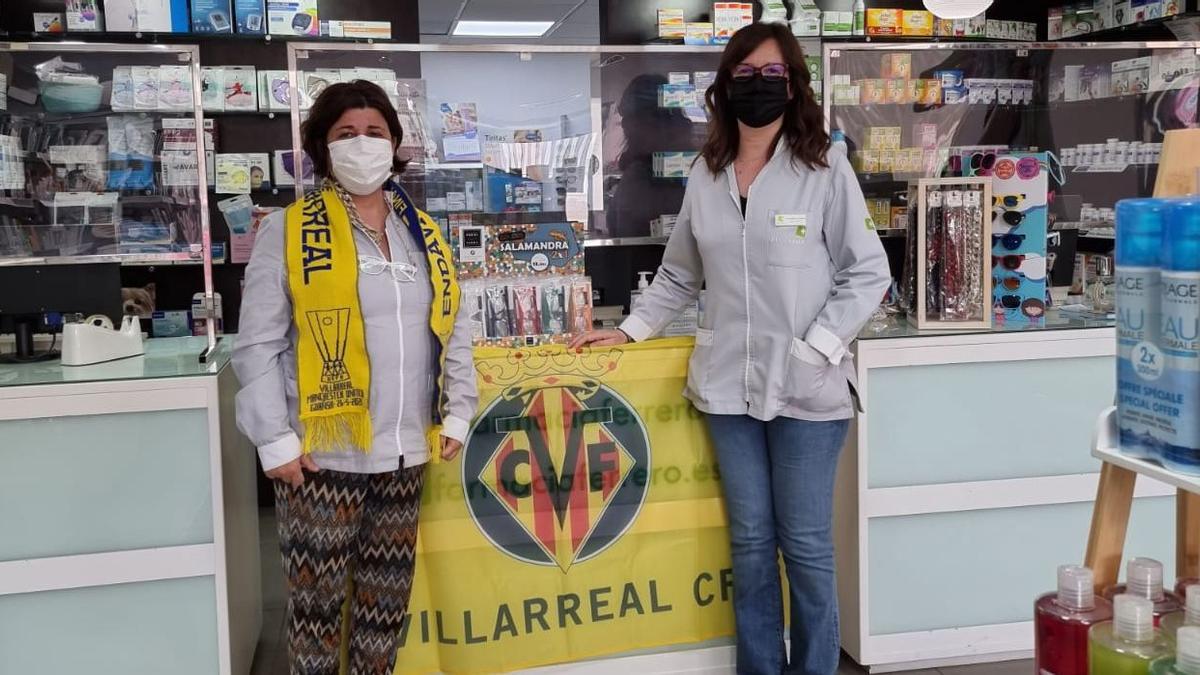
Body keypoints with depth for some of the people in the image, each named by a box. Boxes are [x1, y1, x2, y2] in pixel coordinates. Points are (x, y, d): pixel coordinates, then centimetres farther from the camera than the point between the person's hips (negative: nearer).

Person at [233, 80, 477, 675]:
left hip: (405, 450, 5)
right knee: (317, 599, 4)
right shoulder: (288, 231, -4)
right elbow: (258, 346, -7)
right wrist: (275, 440, -12)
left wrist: (457, 413, 8)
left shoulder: (424, 233, 12)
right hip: (323, 452, -4)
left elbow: (455, 331, 15)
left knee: (388, 597, 15)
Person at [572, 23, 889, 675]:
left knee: (805, 544, 4)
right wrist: (628, 331, 13)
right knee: (750, 541, 11)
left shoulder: (825, 168, -4)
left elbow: (868, 273, -4)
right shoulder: (705, 175, 8)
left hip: (807, 387, -3)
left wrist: (818, 346, -13)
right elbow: (679, 275, 18)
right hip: (728, 385, 4)